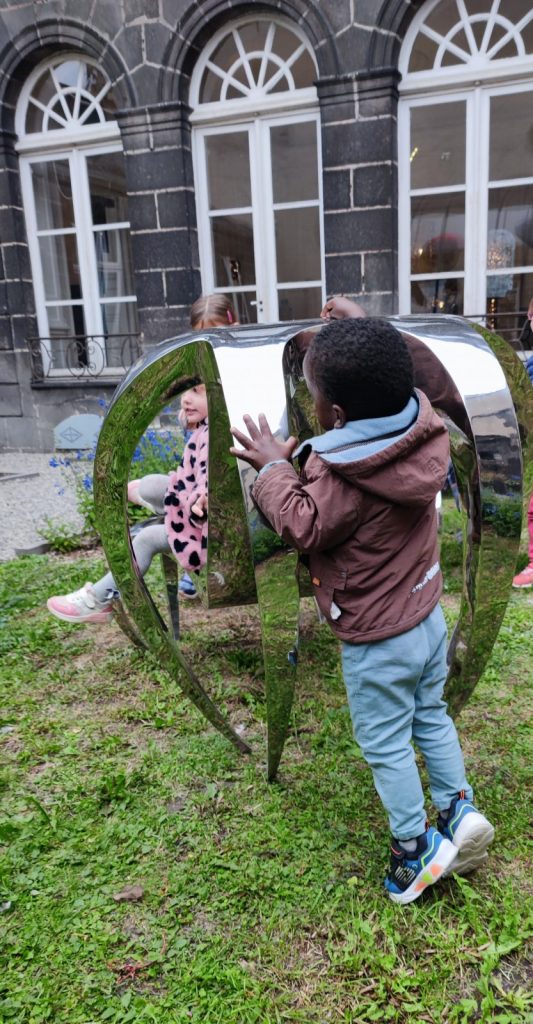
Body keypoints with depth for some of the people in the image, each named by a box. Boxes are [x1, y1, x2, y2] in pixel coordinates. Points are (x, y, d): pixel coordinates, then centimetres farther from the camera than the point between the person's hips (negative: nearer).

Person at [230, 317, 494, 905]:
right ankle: (458, 807, 33)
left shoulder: (342, 476, -32)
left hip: (376, 643, -7)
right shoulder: (417, 434, -9)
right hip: (428, 617, 7)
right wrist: (297, 460, -7)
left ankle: (414, 850, 27)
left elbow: (303, 528, -18)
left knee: (386, 747, 13)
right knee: (431, 718, 27)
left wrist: (274, 469, -9)